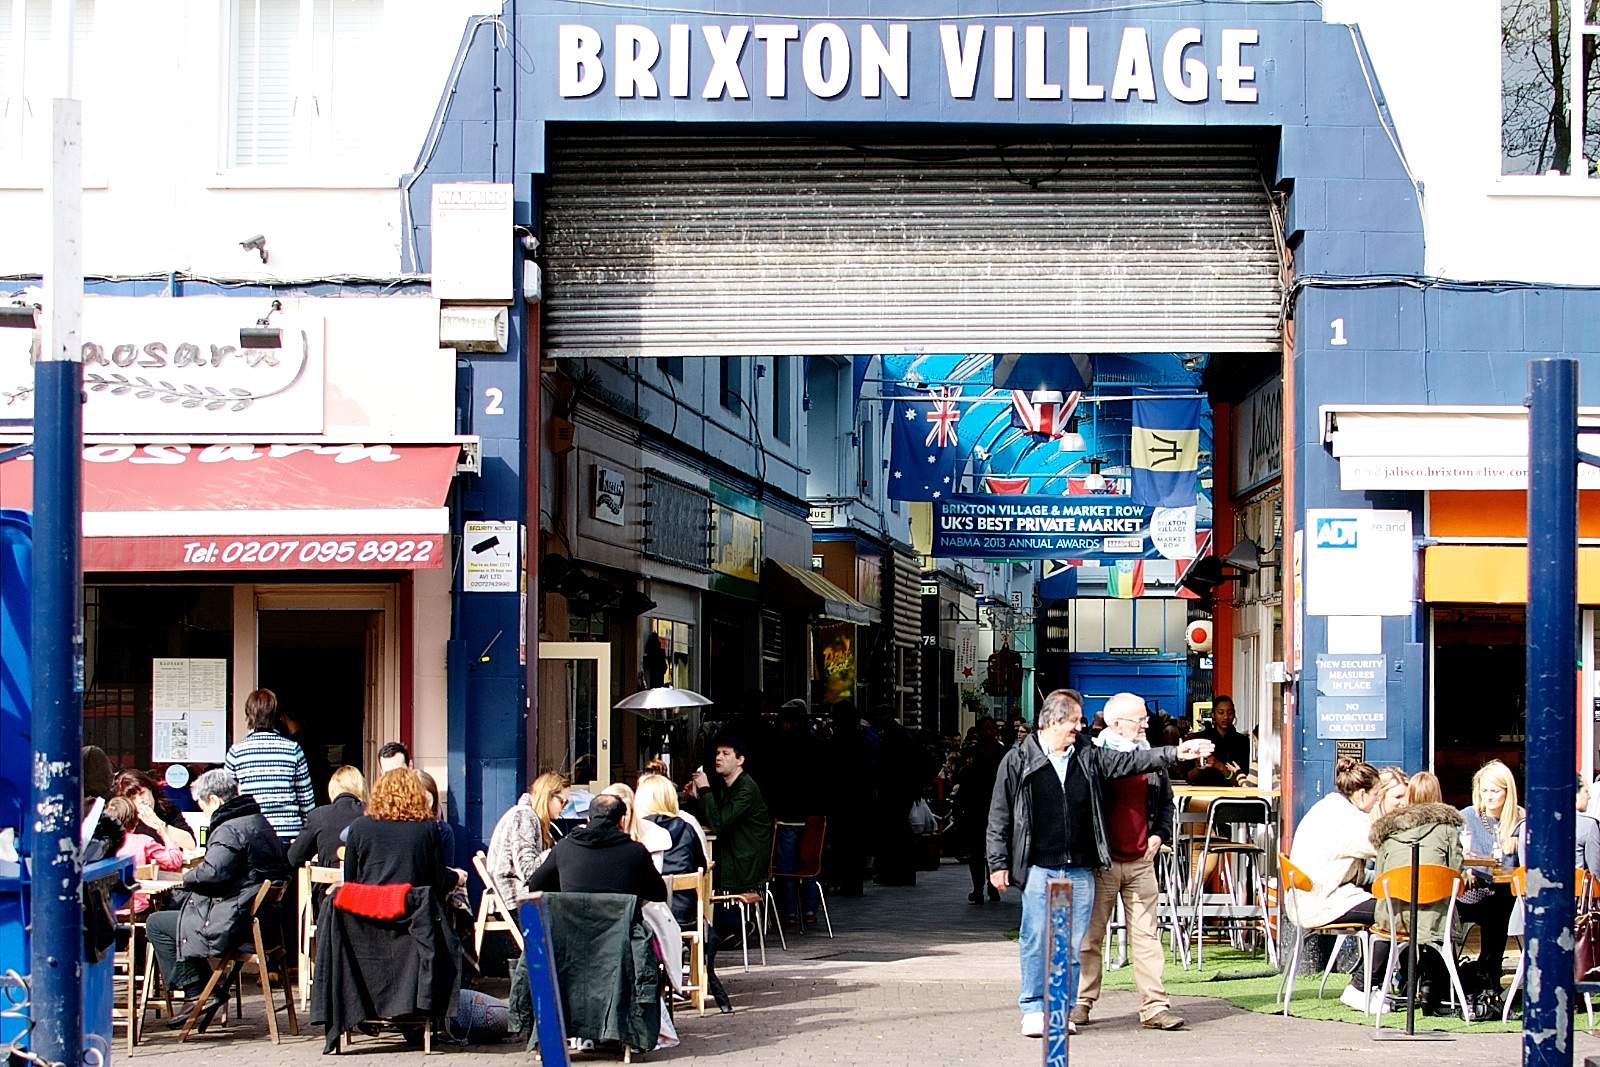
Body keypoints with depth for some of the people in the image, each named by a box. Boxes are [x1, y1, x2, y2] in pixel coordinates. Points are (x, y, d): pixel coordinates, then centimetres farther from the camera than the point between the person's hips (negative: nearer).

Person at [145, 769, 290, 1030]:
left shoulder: (229, 830, -16)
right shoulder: (261, 822, 15)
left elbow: (213, 872, -30)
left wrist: (188, 877, -6)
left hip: (237, 926, -10)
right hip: (265, 919, 10)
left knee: (157, 924, 2)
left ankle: (200, 994, 2)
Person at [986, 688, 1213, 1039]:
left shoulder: (1087, 757, 13)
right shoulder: (1018, 760, 1)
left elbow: (1128, 761, 8)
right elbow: (1000, 816, 2)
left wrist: (1174, 753, -4)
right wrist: (998, 863, -2)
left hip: (1080, 869, 4)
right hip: (1038, 867, -4)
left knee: (1073, 943, 5)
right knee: (1036, 940, -4)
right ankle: (1033, 1009, 3)